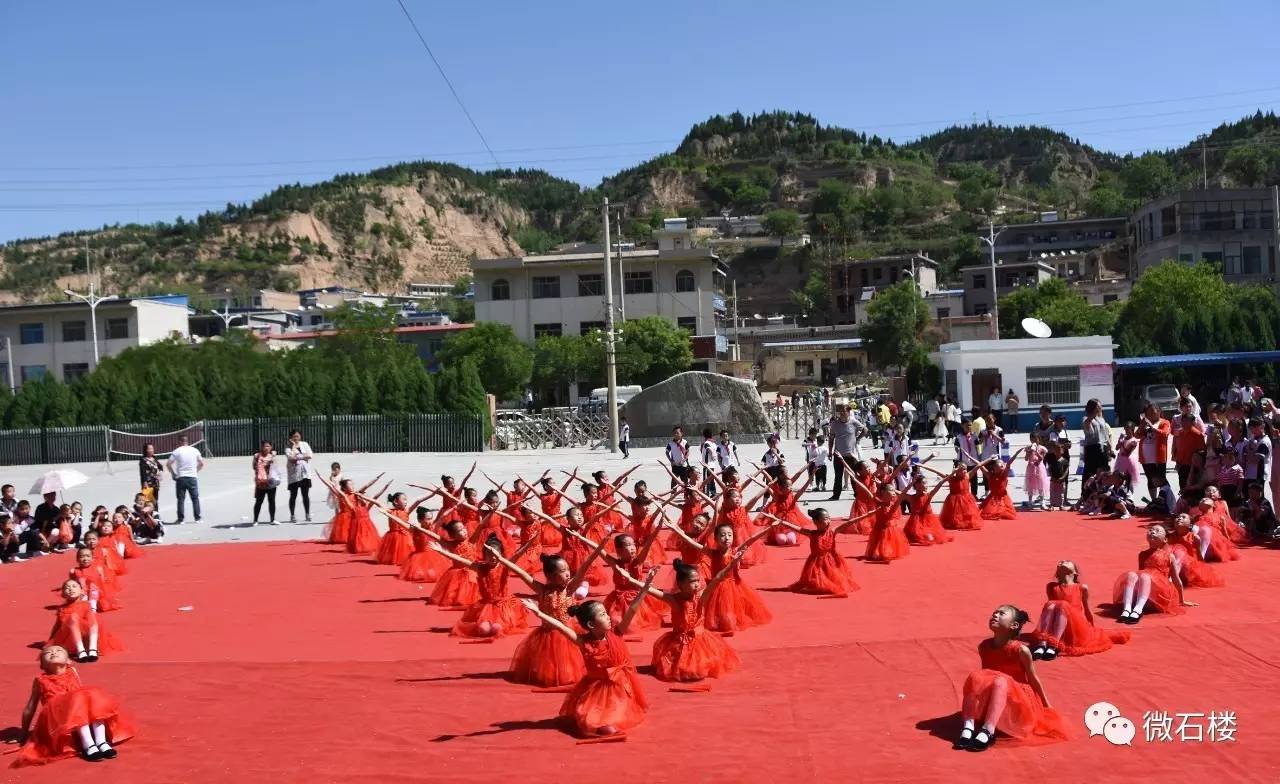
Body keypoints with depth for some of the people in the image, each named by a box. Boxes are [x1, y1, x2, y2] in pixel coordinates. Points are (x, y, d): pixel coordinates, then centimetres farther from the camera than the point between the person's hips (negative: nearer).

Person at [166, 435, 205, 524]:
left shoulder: (176, 451, -3)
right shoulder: (195, 450, 4)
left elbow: (168, 464, -7)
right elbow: (201, 463, 8)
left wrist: (173, 473, 5)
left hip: (180, 478, -2)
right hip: (192, 477, 2)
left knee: (181, 499, 4)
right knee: (195, 498, 9)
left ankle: (181, 519, 5)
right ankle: (197, 518, 9)